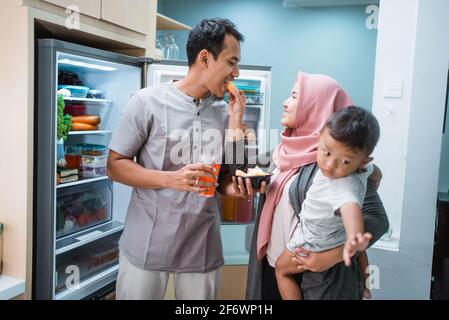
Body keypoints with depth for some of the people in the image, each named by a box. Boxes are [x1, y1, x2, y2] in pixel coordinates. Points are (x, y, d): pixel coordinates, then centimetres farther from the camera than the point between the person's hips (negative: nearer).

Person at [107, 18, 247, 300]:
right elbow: (115, 165, -6)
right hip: (147, 244, -3)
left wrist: (236, 123, -5)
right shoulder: (148, 101, -8)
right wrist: (171, 179, -20)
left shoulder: (224, 111, 4)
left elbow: (226, 181, 4)